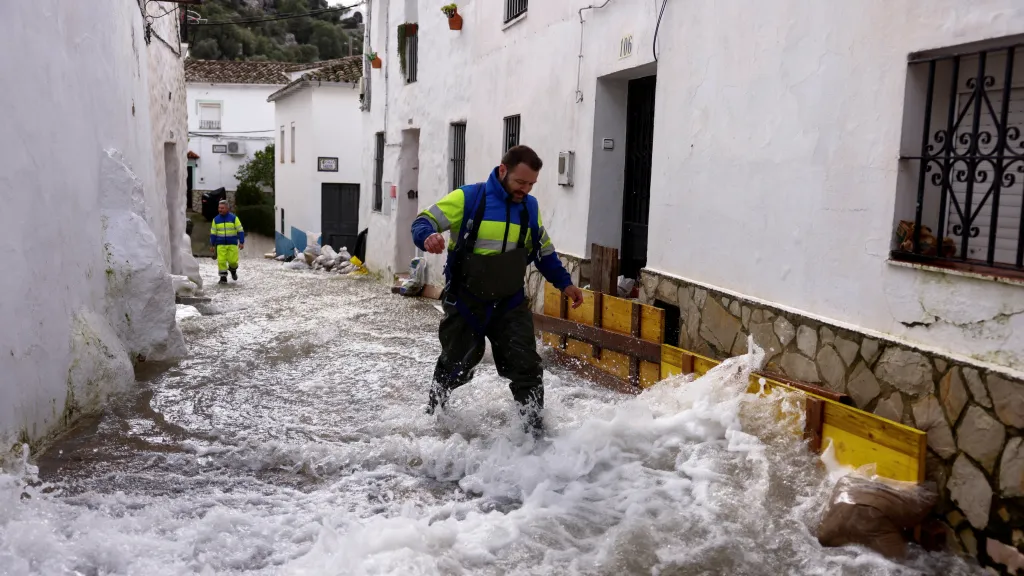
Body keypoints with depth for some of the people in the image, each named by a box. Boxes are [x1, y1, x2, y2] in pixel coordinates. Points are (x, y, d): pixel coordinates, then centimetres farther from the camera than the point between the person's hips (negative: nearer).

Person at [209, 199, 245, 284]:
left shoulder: (234, 218, -1)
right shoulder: (216, 219, 6)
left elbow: (240, 231, 1)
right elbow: (213, 233, 12)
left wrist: (241, 242, -6)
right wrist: (212, 245, 9)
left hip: (232, 244, -2)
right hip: (221, 245, 2)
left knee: (233, 260, -6)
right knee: (221, 261, -7)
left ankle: (233, 270, 27)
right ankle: (223, 277, 2)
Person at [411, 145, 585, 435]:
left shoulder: (530, 207, 3)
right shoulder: (467, 198, -13)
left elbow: (544, 251, 17)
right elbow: (423, 222, -12)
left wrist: (564, 283, 13)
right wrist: (428, 237, -35)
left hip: (511, 303, 3)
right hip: (466, 302, -3)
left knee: (526, 365, -6)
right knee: (456, 366, 12)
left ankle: (534, 423, 8)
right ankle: (434, 409, 41)